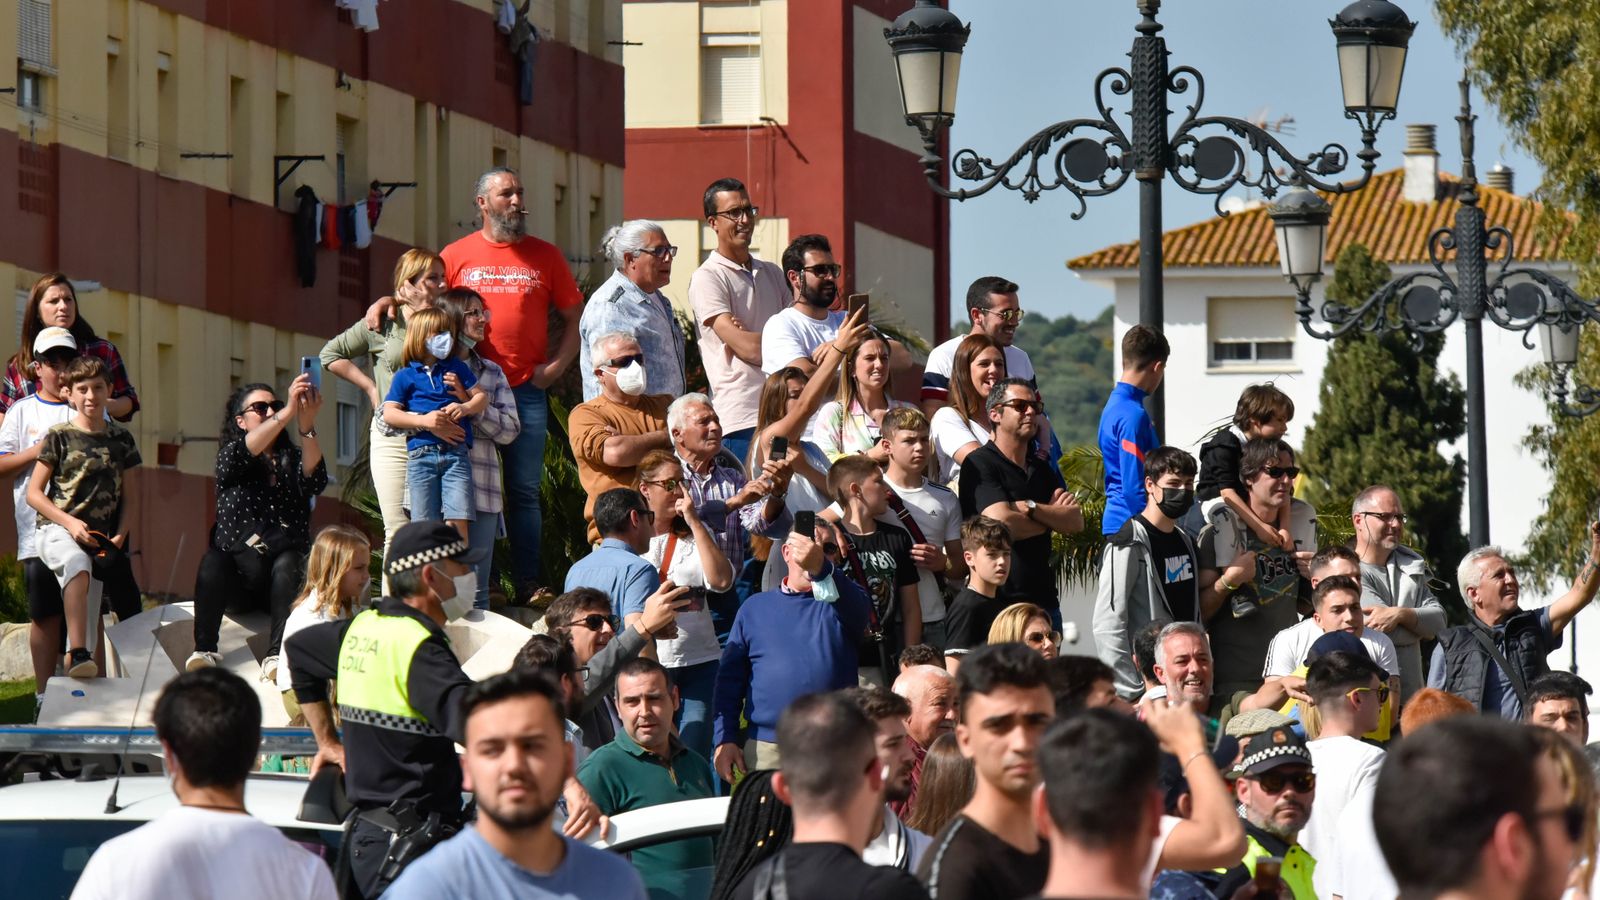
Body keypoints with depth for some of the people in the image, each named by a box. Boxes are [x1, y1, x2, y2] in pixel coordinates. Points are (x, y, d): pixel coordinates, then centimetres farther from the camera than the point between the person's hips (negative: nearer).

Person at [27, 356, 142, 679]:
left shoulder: (120, 439, 10)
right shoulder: (59, 436, -1)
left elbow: (127, 496, 16)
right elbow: (34, 493, -1)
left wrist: (120, 535, -1)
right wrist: (70, 523, -13)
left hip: (98, 540, 5)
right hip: (56, 531, -5)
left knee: (90, 626, 2)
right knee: (77, 564, -37)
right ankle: (77, 654, -45)